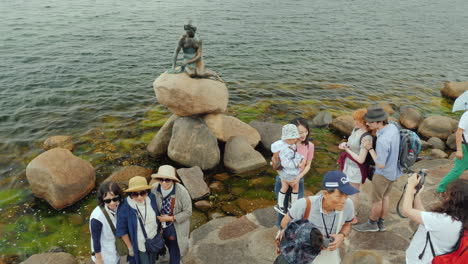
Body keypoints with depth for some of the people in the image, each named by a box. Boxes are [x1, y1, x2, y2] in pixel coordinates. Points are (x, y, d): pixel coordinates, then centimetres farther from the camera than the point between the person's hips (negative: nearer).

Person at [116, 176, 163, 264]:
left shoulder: (152, 198, -18)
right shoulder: (124, 207, -29)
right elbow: (122, 230, -17)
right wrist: (130, 247, -8)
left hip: (154, 240, 4)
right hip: (139, 245, -4)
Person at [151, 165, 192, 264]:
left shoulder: (181, 191, -31)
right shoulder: (154, 188, -21)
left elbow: (188, 212, -20)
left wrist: (170, 218, -24)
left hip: (176, 227, -4)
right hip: (161, 225, 4)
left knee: (175, 250, 16)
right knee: (169, 246, 31)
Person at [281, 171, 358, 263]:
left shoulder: (348, 204, -26)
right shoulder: (305, 204, -36)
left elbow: (347, 225, -3)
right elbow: (285, 223, -18)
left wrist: (341, 236, -25)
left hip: (329, 252, 3)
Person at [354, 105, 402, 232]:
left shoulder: (382, 140, -37)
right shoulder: (393, 127, -10)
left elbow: (381, 165, -27)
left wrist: (369, 148, -21)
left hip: (384, 173, -8)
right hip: (393, 170, 8)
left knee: (376, 199, 13)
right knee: (385, 195, 23)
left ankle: (372, 223, 35)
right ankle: (381, 223, 40)